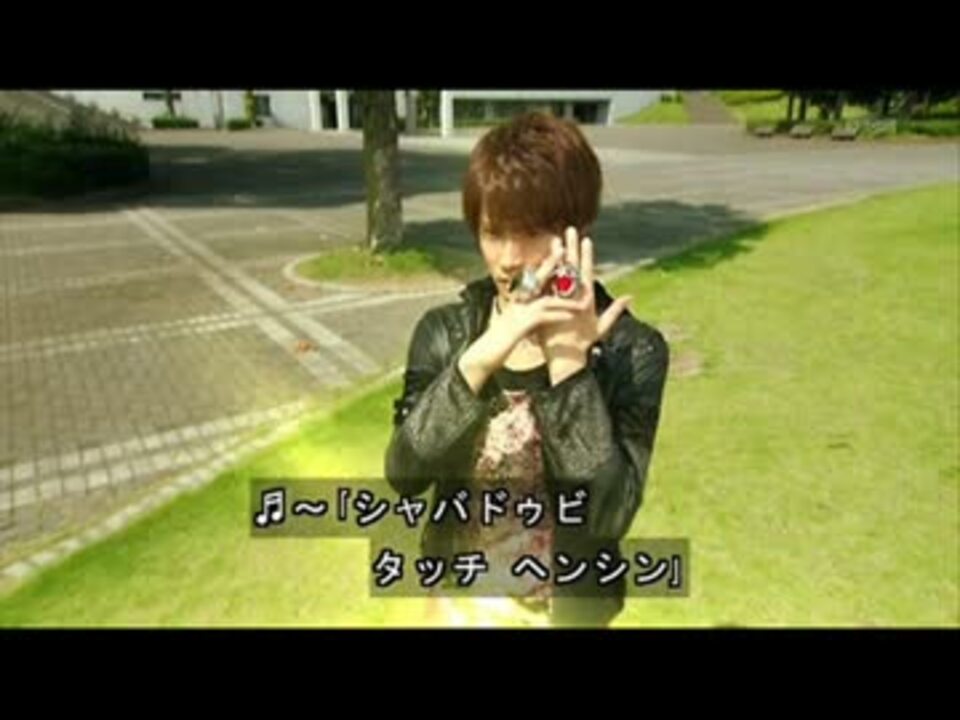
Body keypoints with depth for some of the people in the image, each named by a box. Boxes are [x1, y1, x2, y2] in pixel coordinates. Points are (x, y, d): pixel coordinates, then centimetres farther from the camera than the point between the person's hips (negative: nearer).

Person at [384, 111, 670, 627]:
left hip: (566, 609, -2)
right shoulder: (444, 331, -11)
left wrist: (568, 364, -32)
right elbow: (404, 474, -22)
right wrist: (478, 360, -34)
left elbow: (607, 518, -25)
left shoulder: (633, 350, -18)